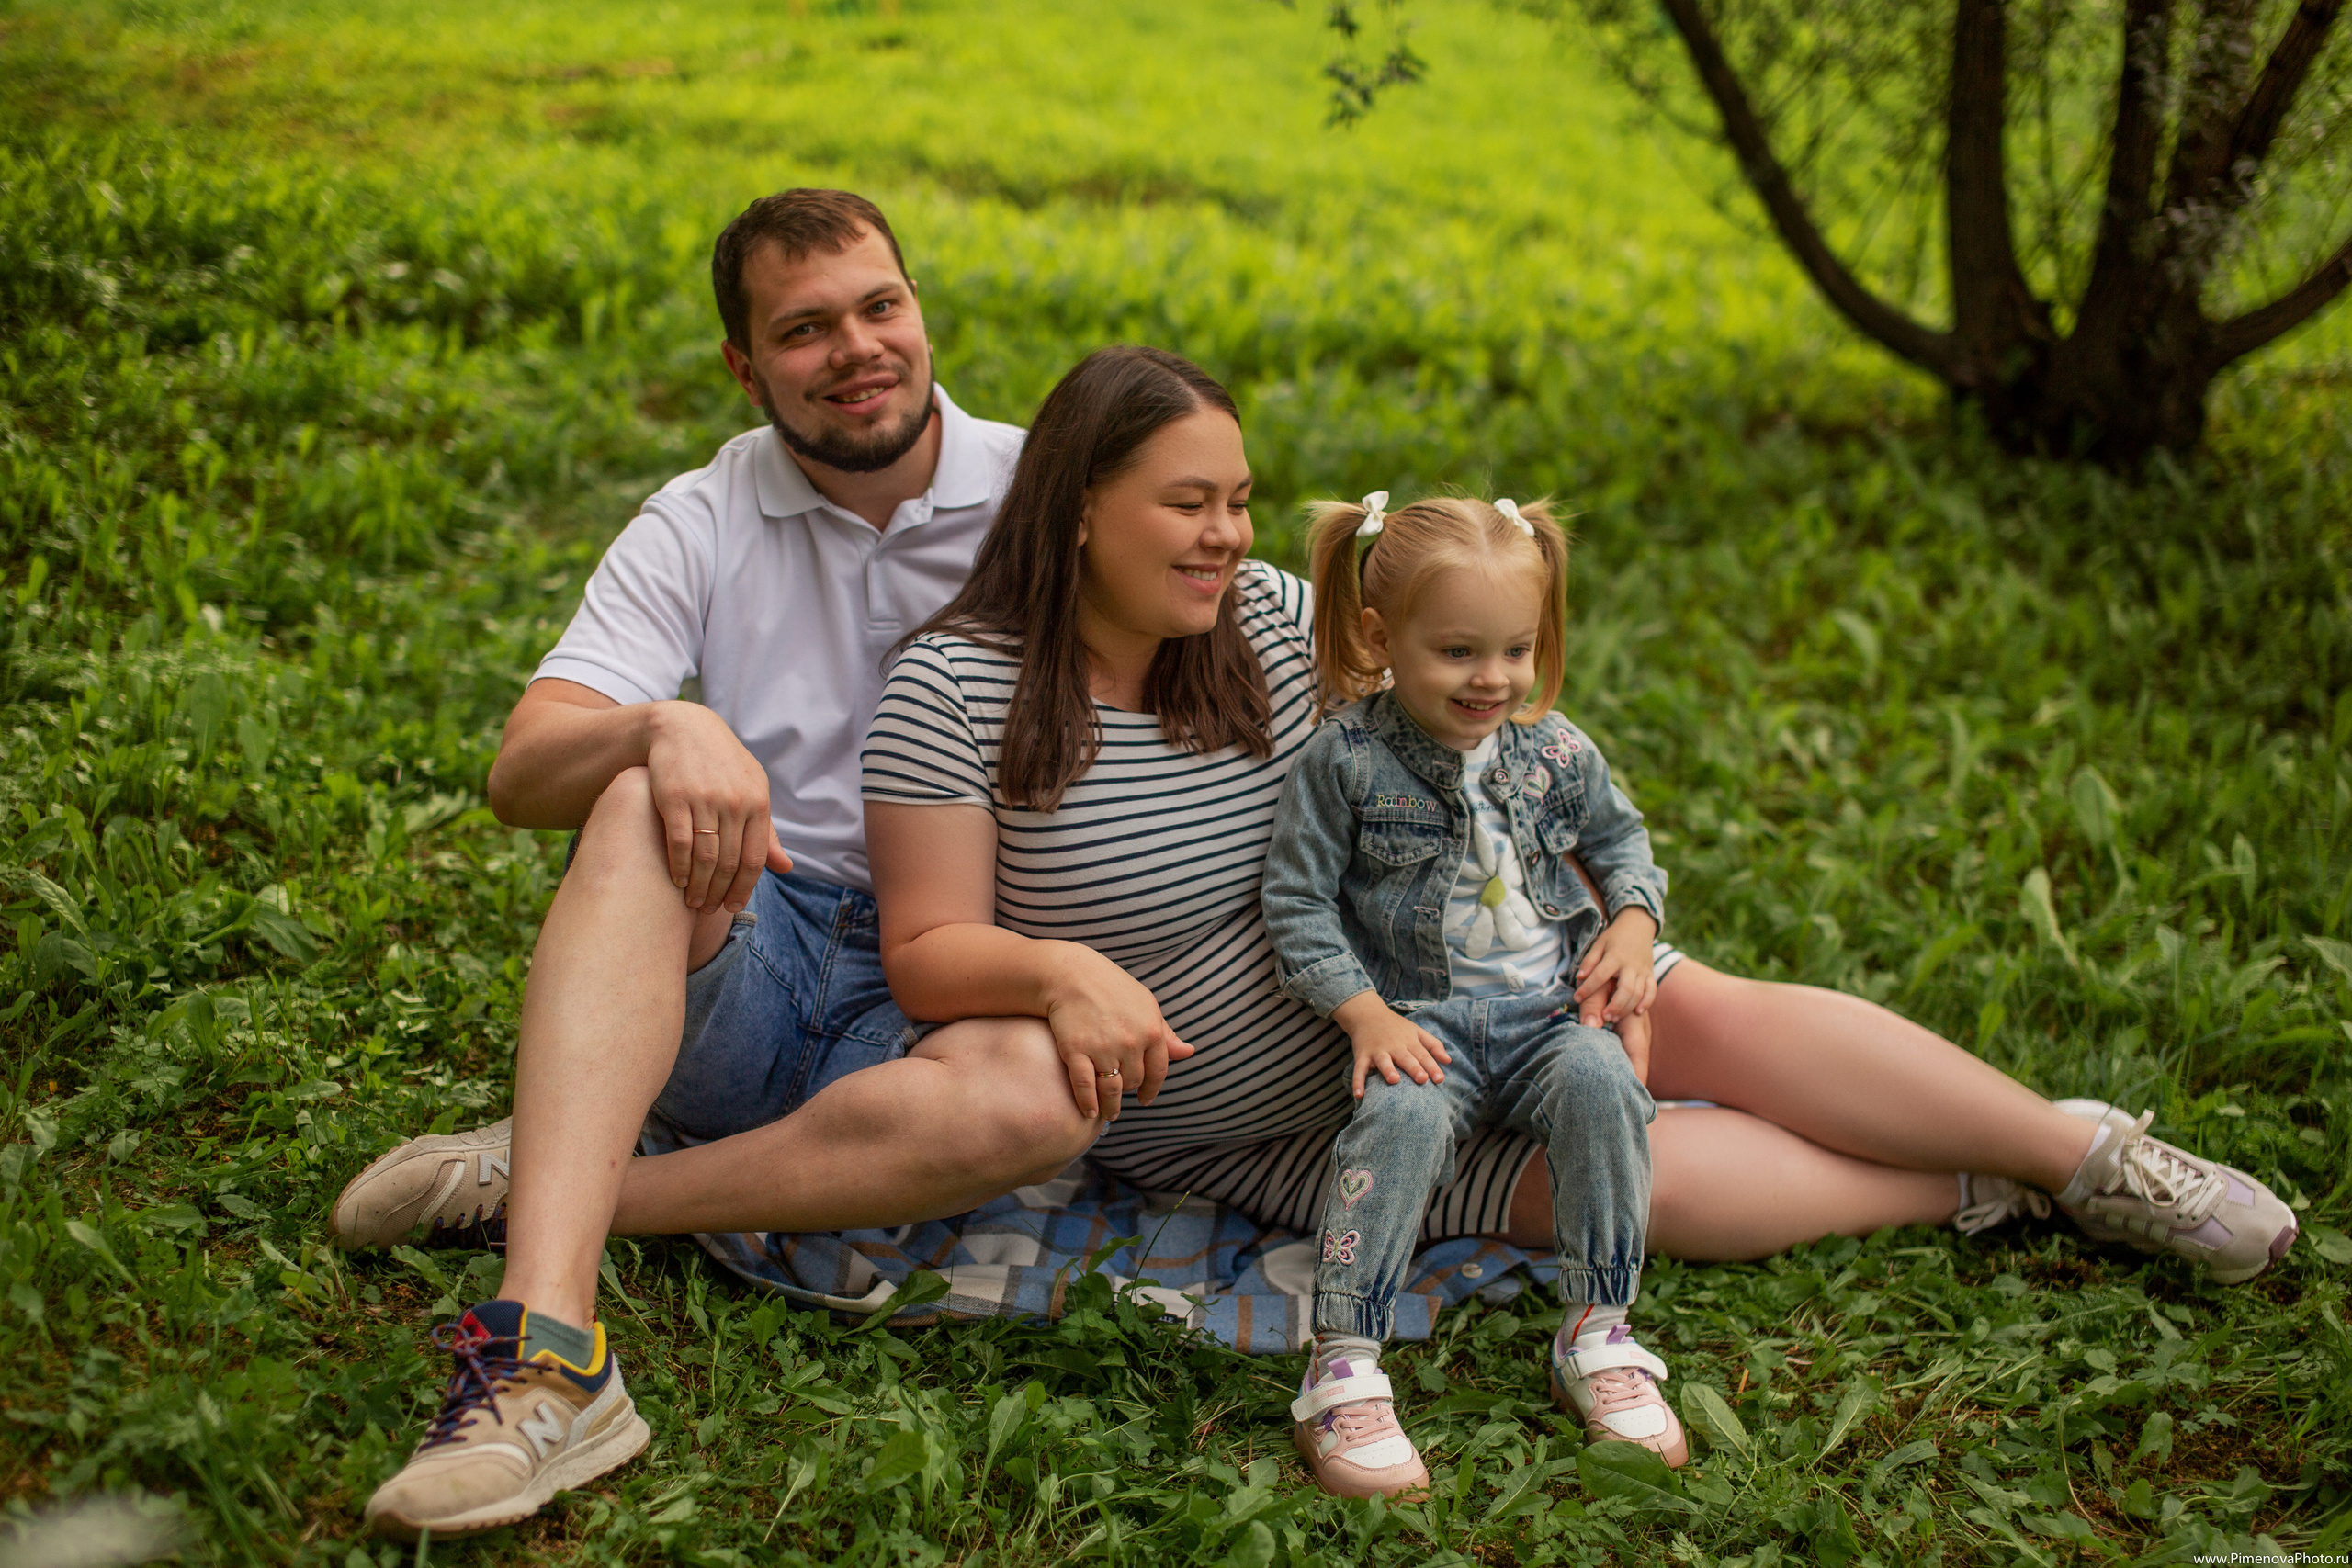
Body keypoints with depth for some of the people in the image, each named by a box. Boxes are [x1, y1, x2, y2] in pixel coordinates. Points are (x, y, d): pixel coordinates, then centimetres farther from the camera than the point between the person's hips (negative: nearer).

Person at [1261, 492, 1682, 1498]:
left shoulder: (1553, 751, 5)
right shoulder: (1344, 761, -6)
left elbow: (1620, 839, 23)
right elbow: (1297, 903, -3)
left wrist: (1633, 921, 3)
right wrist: (1364, 1011, -15)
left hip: (1549, 1010, 3)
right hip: (1421, 1022, -3)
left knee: (1600, 1084, -29)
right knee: (1403, 1115, -34)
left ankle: (1598, 1338, -17)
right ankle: (1343, 1370, -31)